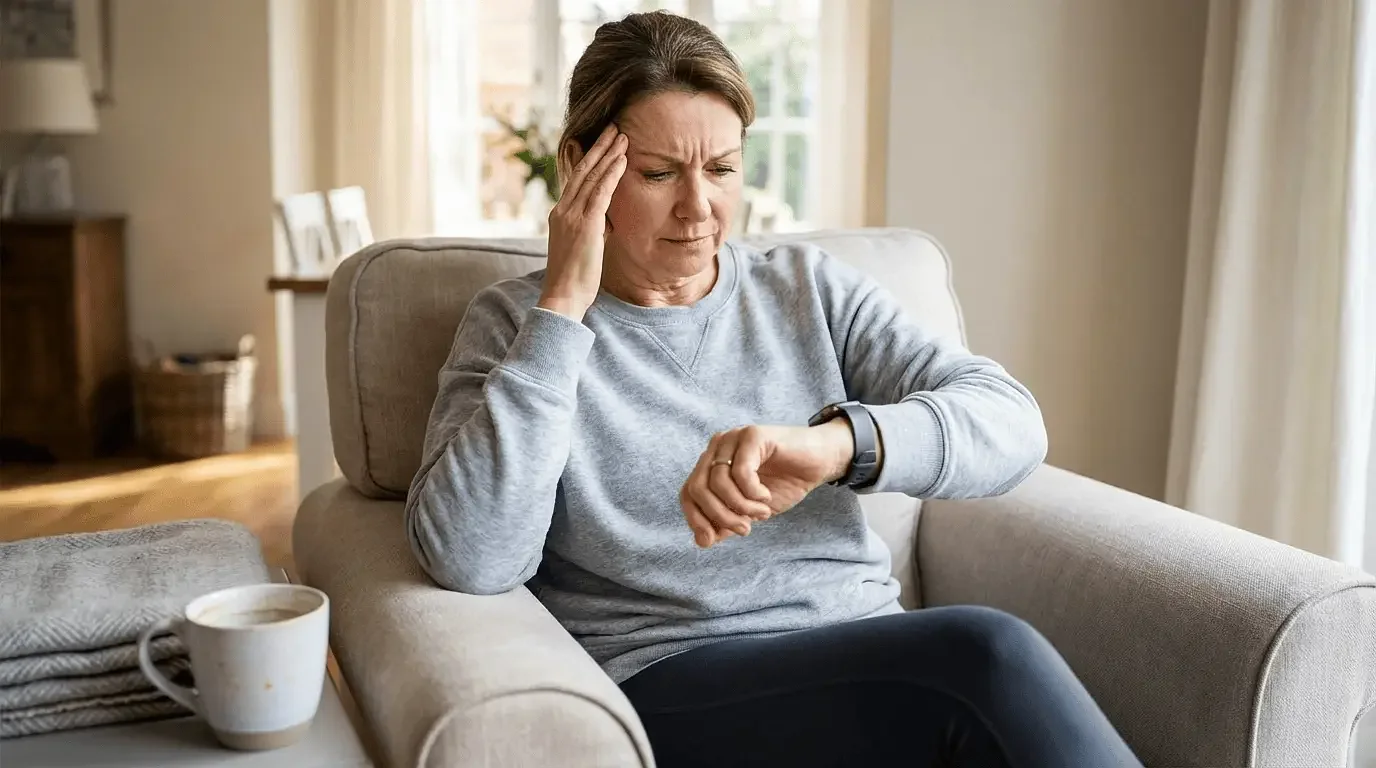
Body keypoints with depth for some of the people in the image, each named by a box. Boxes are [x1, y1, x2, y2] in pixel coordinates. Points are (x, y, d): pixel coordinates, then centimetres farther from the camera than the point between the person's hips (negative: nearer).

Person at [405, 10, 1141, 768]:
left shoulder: (811, 287, 11)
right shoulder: (515, 323, 4)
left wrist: (838, 442, -24)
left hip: (875, 660, 4)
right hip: (667, 681, -3)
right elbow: (468, 561, -12)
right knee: (986, 657, -28)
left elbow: (1011, 421, -3)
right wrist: (562, 306, -11)